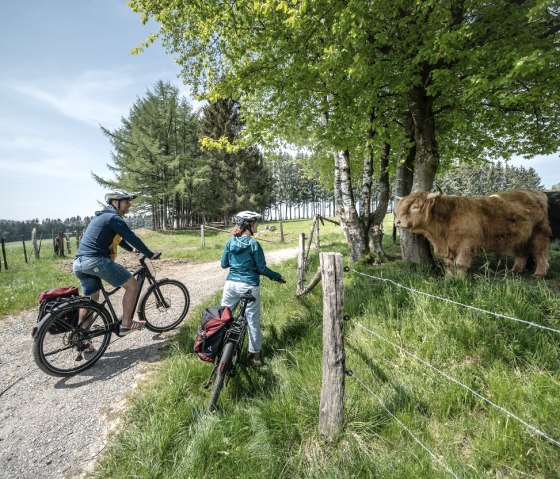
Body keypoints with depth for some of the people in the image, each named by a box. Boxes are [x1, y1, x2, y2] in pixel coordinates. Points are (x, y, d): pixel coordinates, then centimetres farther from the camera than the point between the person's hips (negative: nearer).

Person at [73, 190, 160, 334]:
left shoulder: (102, 216, 25)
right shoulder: (113, 217, -6)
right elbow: (132, 237, -10)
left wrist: (131, 249, 42)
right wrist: (150, 254, -3)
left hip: (79, 263, 10)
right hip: (96, 260, -10)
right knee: (133, 285, -1)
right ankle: (126, 324, 6)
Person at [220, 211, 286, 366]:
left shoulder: (230, 241, 2)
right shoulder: (253, 243, -12)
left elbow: (224, 264, 8)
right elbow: (262, 268, -9)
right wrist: (277, 276, 5)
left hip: (231, 284, 5)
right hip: (249, 286, -5)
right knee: (253, 321, 8)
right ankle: (255, 354, 21)